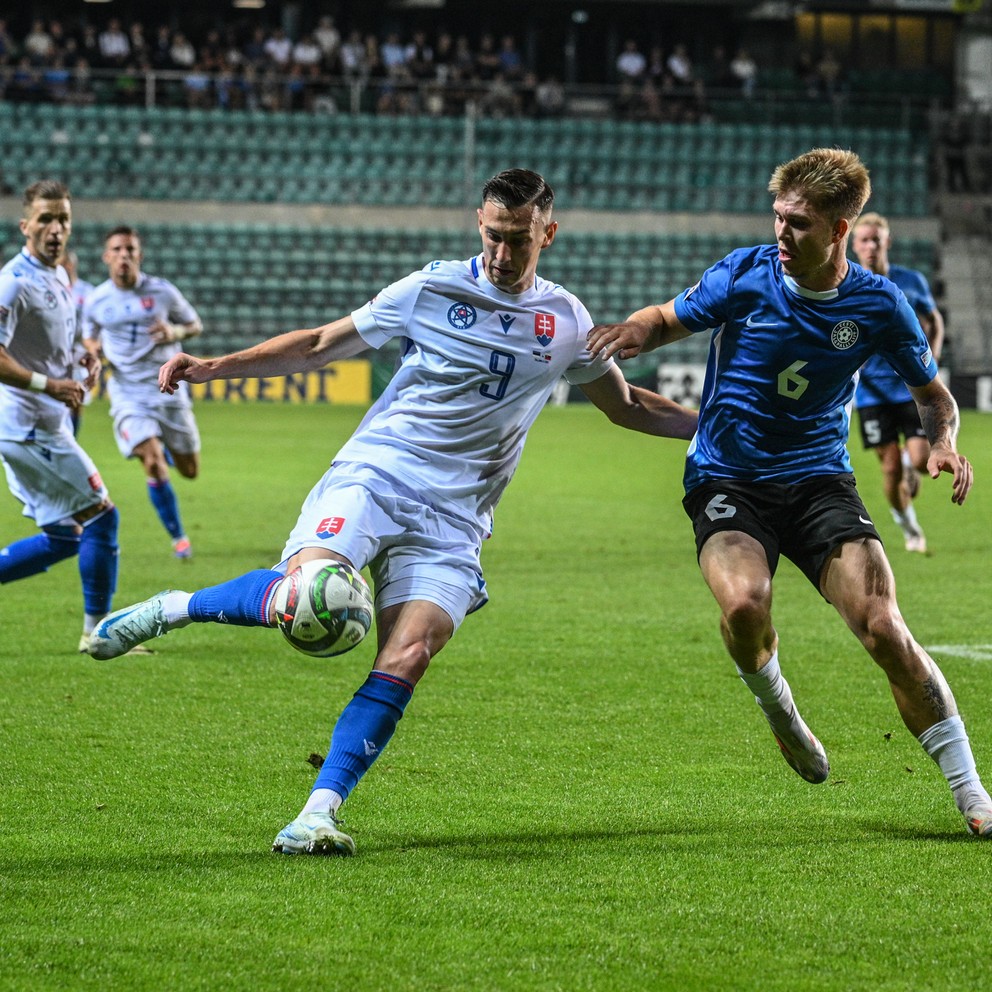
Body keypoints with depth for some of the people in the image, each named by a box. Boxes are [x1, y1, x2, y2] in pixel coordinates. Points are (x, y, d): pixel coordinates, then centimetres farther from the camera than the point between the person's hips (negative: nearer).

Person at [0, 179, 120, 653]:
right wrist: (48, 384, -23)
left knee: (65, 538, 11)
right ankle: (98, 631, 5)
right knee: (101, 516, -5)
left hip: (44, 425, 10)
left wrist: (81, 362, 10)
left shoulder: (59, 278, 14)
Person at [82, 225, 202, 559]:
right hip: (128, 392, -1)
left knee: (189, 470, 7)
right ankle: (178, 538, -2)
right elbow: (90, 336, 18)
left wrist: (175, 332, -14)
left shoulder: (162, 291, -4)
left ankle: (164, 447, 44)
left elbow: (195, 325, 8)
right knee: (153, 464, -18)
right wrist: (93, 349, -7)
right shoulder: (95, 301, 0)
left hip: (168, 389, 1)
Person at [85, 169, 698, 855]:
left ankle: (317, 815, -18)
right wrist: (215, 367, 3)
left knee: (407, 658, -19)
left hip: (451, 522, 2)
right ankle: (172, 609, -4)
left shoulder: (566, 322, 12)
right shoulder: (431, 290, 4)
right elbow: (322, 345, 10)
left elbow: (628, 406, 28)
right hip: (374, 475, -2)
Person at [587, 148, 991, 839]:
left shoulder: (878, 304, -5)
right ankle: (779, 712, 4)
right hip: (727, 480, 0)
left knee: (882, 627, -18)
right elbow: (668, 320, 7)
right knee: (744, 603, -31)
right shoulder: (746, 274, -8)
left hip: (818, 482, 1)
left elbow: (934, 395, 10)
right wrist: (630, 331, -18)